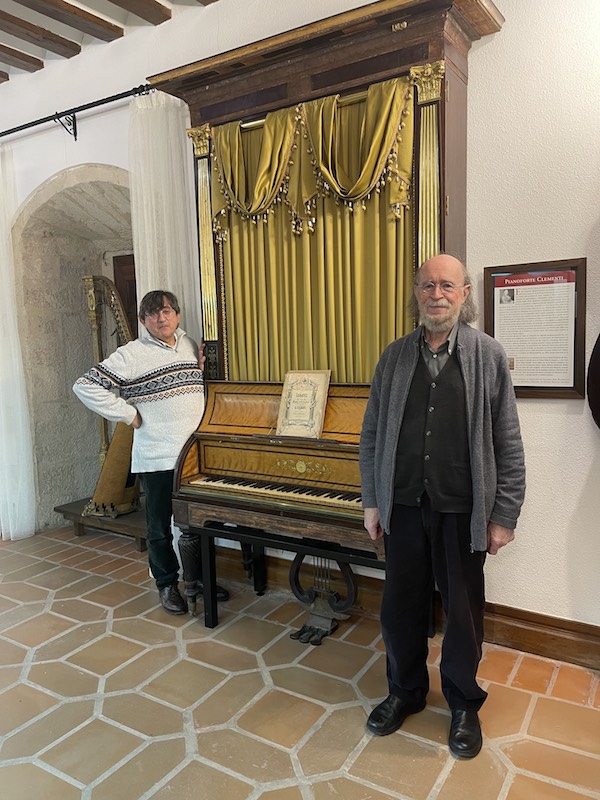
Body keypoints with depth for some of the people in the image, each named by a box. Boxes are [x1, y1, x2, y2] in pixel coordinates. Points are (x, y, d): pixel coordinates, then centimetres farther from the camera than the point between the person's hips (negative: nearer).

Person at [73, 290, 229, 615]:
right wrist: (129, 414, -13)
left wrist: (202, 369, 2)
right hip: (157, 459, -5)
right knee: (160, 527, 9)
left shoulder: (190, 345, 10)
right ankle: (167, 585, 27)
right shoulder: (130, 354, -9)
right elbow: (85, 385, -13)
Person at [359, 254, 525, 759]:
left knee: (463, 612, 13)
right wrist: (372, 502, 5)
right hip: (404, 507, 2)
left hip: (462, 511, -2)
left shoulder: (487, 355, -4)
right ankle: (405, 692, 39)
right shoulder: (395, 356, 3)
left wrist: (504, 517, -5)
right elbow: (372, 435, 6)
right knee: (401, 607, 14)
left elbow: (508, 445, -4)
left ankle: (464, 703, 38)